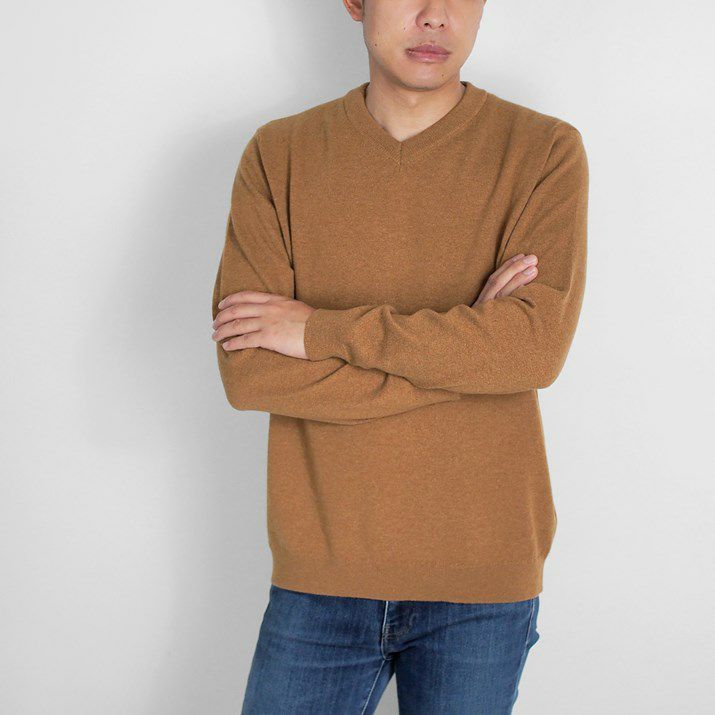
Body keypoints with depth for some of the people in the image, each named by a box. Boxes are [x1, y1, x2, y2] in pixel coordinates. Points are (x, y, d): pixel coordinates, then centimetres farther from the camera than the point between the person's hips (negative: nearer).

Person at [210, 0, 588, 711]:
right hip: (319, 573, 1)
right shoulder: (278, 153, 1)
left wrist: (322, 328, -14)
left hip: (482, 577, 0)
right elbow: (247, 371, -9)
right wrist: (460, 352, -14)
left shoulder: (546, 151, -3)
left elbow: (536, 345, -17)